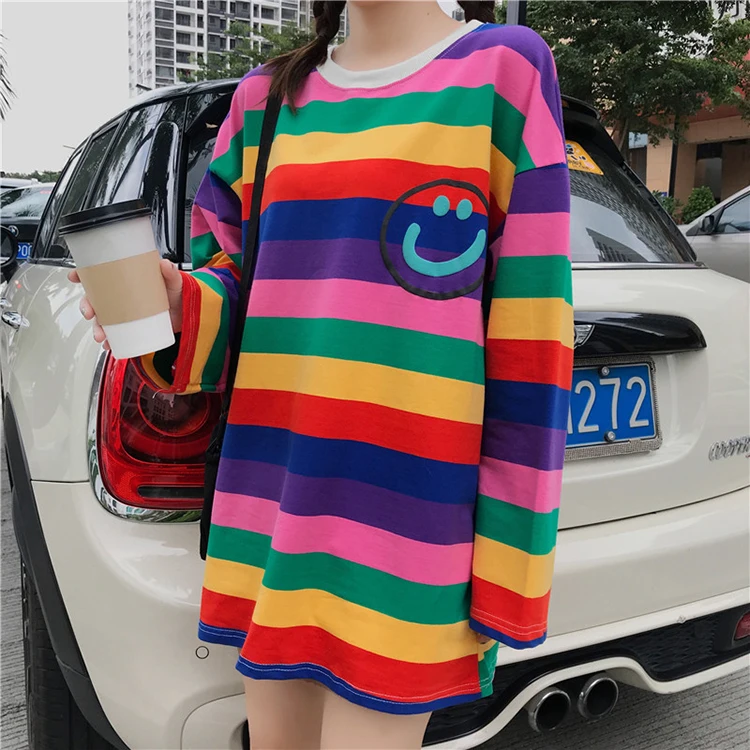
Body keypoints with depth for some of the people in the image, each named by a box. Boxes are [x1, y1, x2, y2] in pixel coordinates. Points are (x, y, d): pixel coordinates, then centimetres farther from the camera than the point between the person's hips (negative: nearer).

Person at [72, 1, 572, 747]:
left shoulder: (503, 70, -2)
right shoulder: (266, 96, 12)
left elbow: (531, 330, -7)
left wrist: (506, 563, -8)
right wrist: (178, 310, -8)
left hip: (406, 509, -5)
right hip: (274, 491, 5)